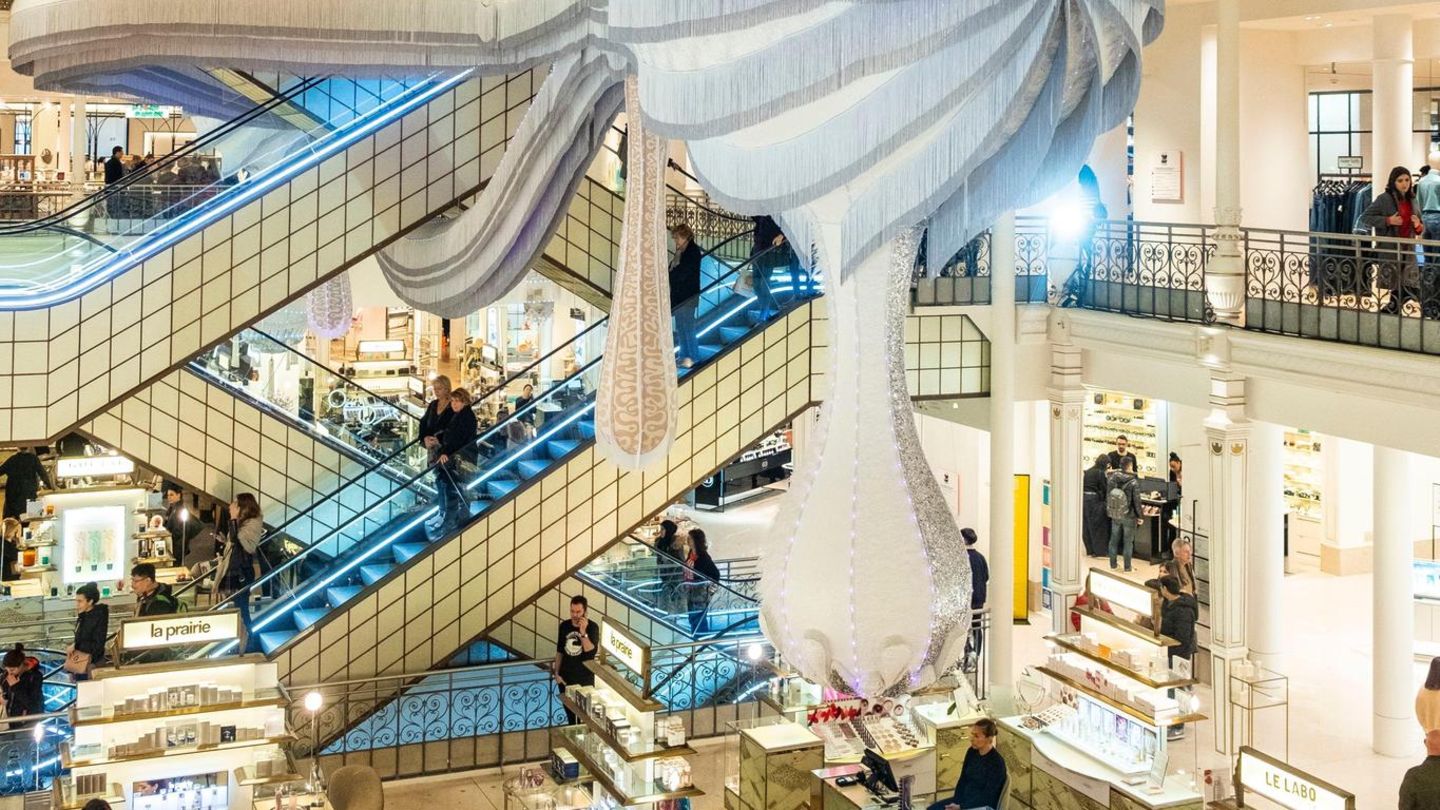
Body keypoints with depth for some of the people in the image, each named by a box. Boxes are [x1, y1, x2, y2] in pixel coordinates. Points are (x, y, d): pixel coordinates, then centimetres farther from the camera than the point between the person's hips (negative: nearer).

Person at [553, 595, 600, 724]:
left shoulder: (592, 627, -14)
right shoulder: (564, 626, -1)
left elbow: (591, 651, -26)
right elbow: (559, 651, 7)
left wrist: (583, 632, -35)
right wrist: (556, 673, 3)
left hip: (585, 679, -4)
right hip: (565, 677, 4)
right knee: (569, 711, 17)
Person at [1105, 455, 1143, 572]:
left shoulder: (1112, 478, -9)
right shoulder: (1133, 482, -21)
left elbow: (1108, 496, 3)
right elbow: (1136, 501, -15)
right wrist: (1140, 516, -4)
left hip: (1115, 515, 4)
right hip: (1129, 517, -4)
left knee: (1114, 540, 16)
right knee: (1128, 541, 9)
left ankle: (1112, 564, 25)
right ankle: (1127, 567, 15)